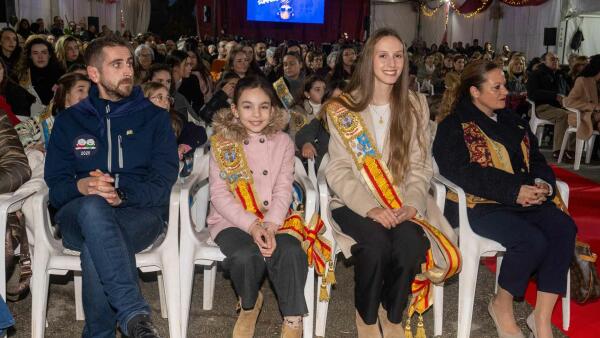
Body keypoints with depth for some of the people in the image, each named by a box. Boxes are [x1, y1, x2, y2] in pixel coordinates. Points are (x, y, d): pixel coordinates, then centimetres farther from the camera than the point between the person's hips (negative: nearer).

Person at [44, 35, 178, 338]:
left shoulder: (154, 117, 13)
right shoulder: (69, 121, 18)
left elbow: (163, 180, 1)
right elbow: (55, 185, 8)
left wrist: (122, 195, -19)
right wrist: (82, 187, -17)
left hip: (141, 213, -1)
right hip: (78, 216, 1)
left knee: (95, 251, -37)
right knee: (93, 205, -39)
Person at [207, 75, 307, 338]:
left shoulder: (283, 142, 6)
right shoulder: (222, 144, 0)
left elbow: (283, 191, -1)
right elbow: (219, 194, -7)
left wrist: (270, 226, -19)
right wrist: (251, 225, -20)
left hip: (272, 220, 2)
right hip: (231, 220, -1)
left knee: (291, 251, -30)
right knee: (246, 255, -32)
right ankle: (249, 305, 2)